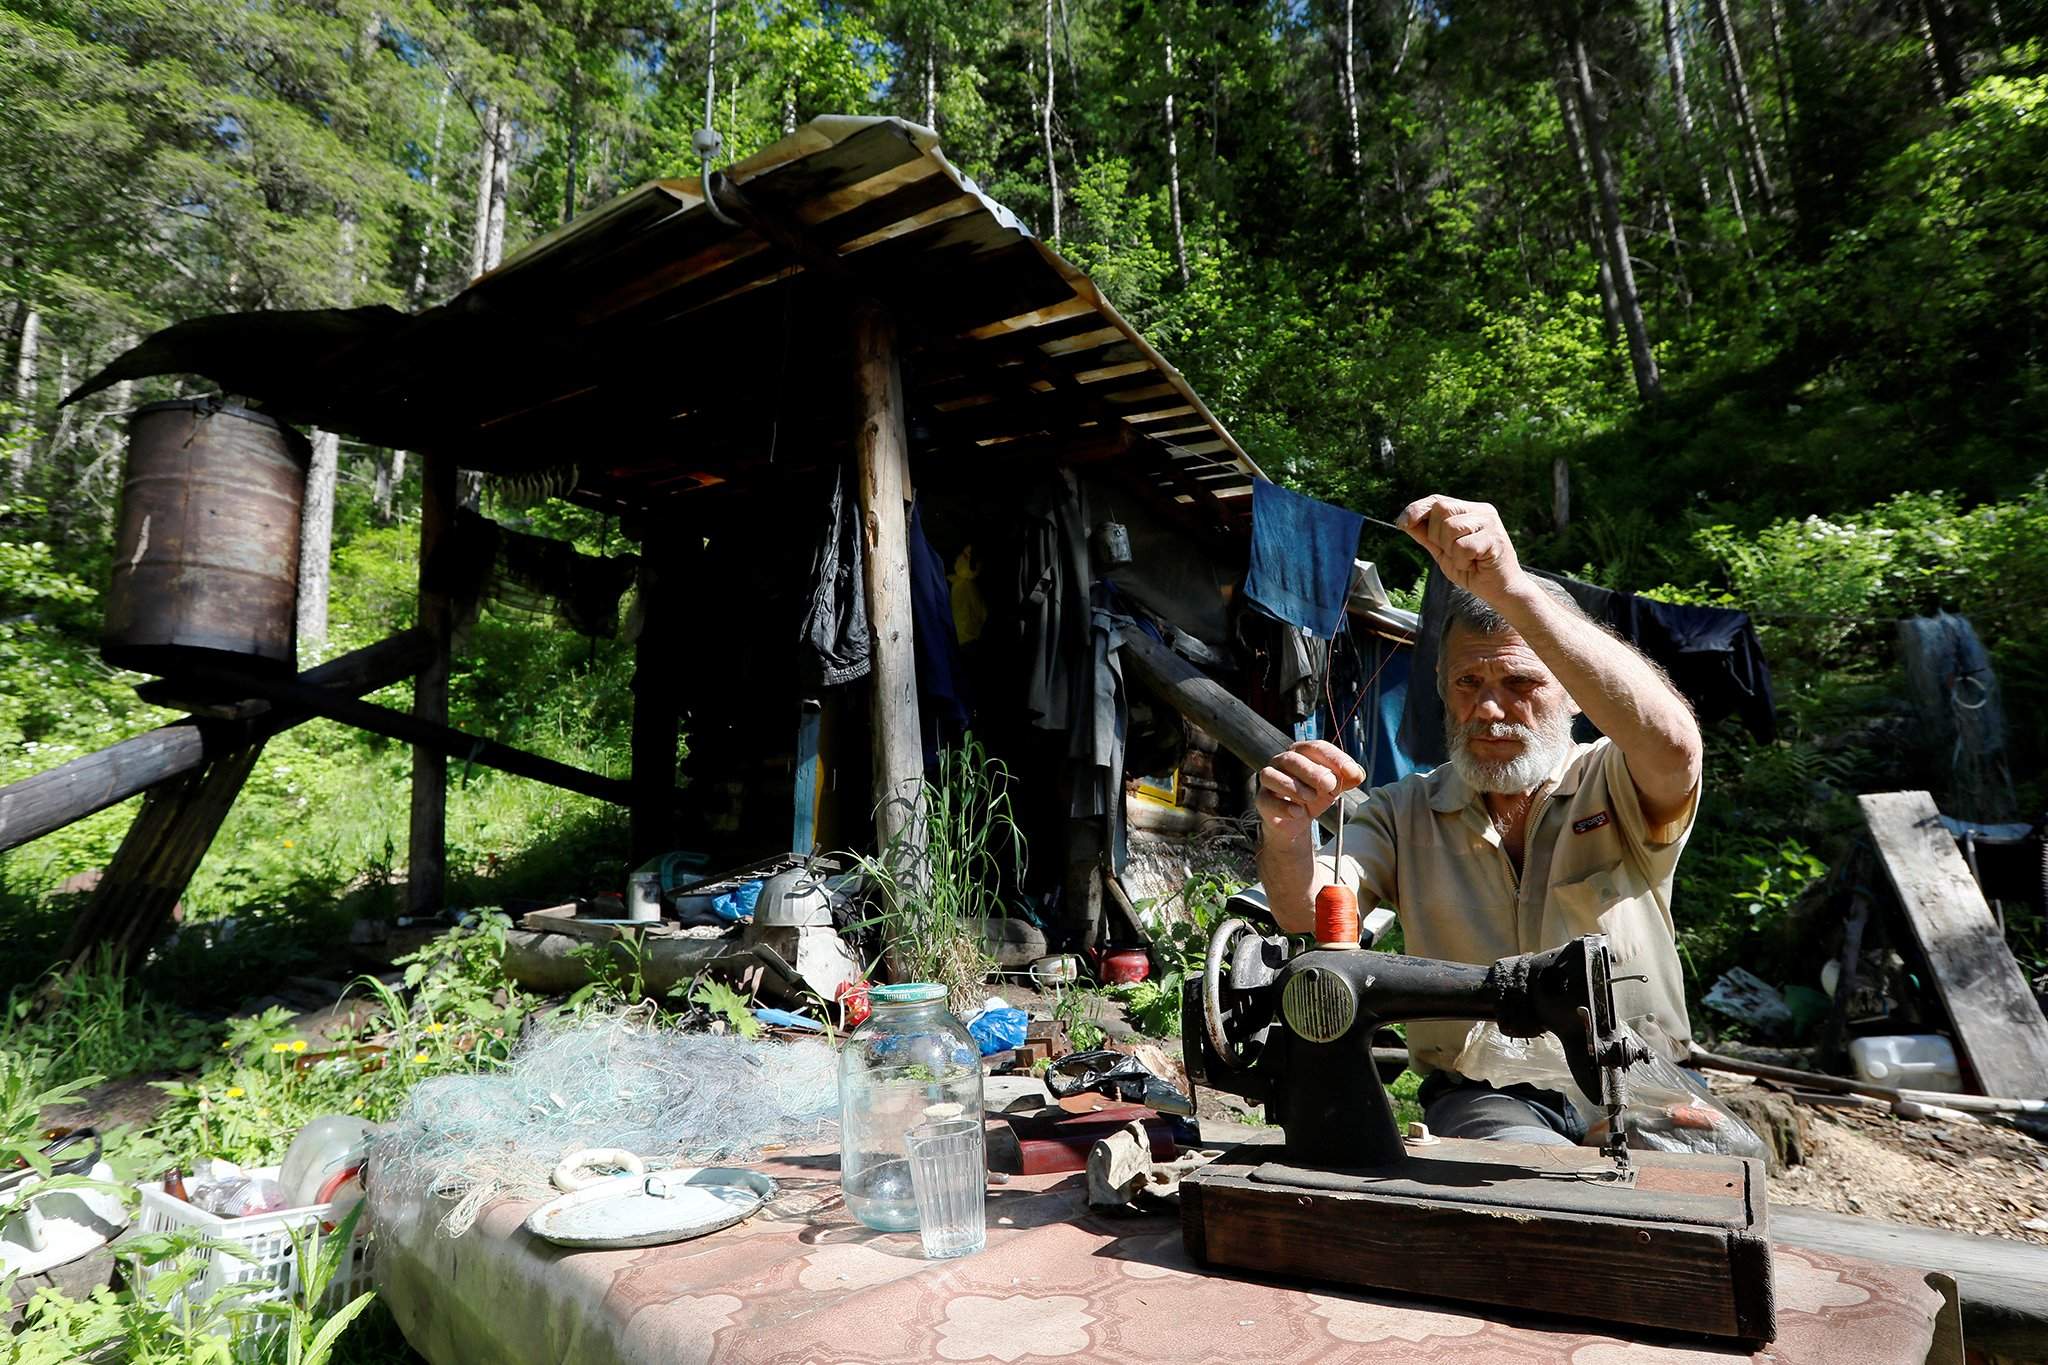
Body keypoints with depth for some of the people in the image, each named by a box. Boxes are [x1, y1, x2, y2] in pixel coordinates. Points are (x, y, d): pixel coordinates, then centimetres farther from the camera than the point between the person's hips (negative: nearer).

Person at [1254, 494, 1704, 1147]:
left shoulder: (1611, 785, -3)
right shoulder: (1404, 812, 4)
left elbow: (1673, 747, -29)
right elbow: (1312, 920, -11)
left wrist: (1509, 586, -40)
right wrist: (1286, 836, -36)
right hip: (1483, 1099, -1)